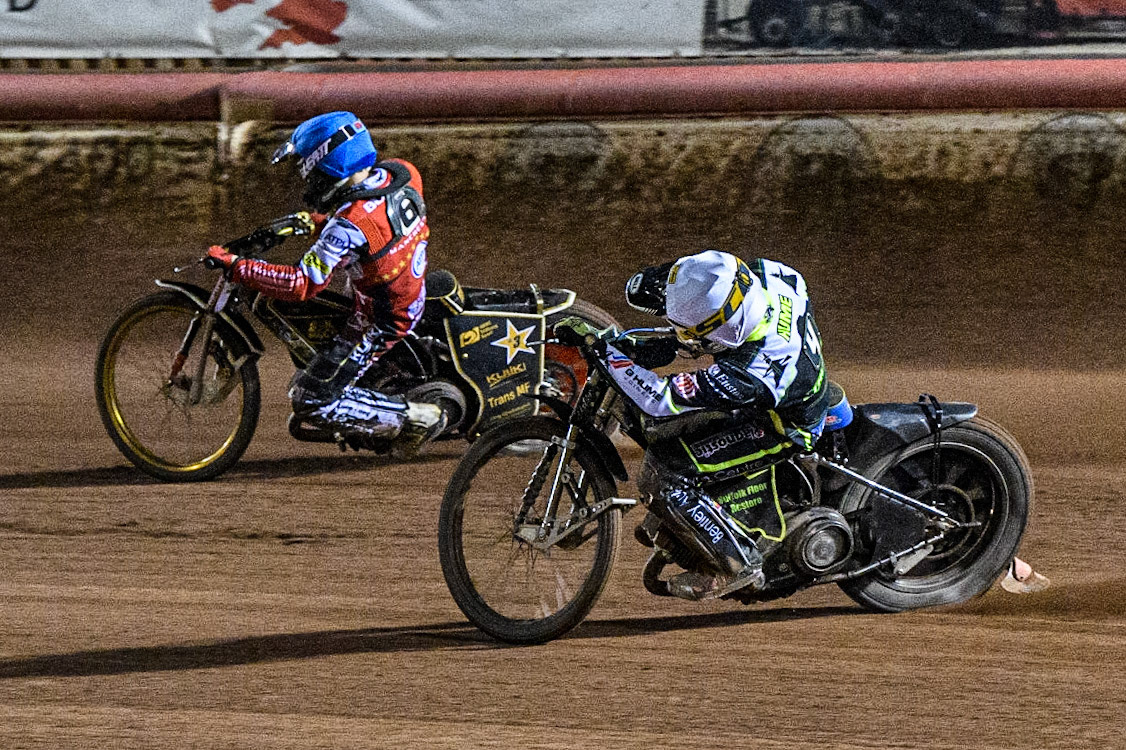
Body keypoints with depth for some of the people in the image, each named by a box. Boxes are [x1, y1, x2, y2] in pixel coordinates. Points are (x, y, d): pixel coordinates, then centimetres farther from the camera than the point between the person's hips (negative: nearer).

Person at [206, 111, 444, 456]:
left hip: (379, 323, -9)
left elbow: (303, 285, -30)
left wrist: (237, 267, -25)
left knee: (311, 401, -3)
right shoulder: (400, 172, -9)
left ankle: (415, 418, 0)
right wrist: (316, 220, 14)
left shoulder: (349, 226, -32)